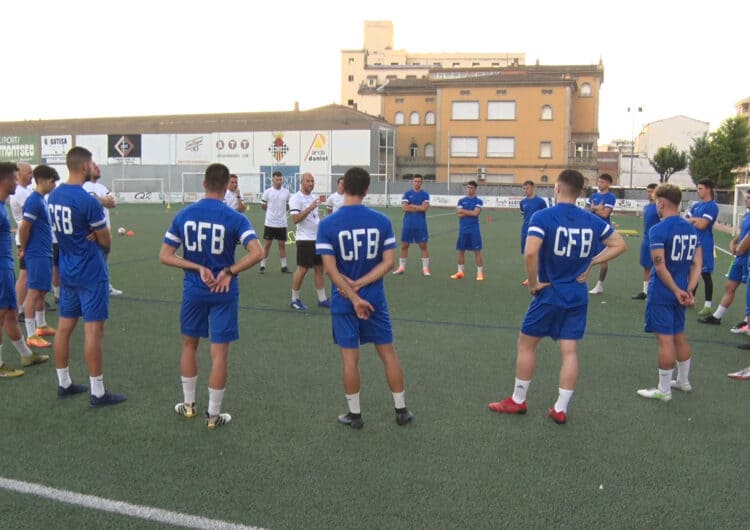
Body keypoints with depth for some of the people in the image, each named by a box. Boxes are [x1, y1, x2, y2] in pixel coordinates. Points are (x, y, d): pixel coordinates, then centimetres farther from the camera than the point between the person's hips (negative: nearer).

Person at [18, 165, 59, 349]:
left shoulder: (41, 199, 13)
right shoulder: (34, 201, -16)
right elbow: (23, 228, -19)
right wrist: (24, 249, -7)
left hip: (44, 254, 9)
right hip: (37, 255, -9)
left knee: (42, 292, 18)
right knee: (34, 292, -5)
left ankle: (41, 326, 31)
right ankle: (31, 335, 0)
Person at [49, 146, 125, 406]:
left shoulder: (53, 196, 5)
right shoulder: (88, 201, -20)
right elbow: (106, 241, -12)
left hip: (67, 271, 8)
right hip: (91, 273, -8)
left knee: (64, 326, 14)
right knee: (94, 329, -3)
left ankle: (64, 383, 26)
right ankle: (98, 392, 3)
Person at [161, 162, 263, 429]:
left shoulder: (184, 215, -3)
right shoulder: (234, 218, -12)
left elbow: (165, 256, -4)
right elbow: (257, 252, -24)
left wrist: (198, 268, -8)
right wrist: (229, 272, -15)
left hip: (193, 290, 3)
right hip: (223, 291, -3)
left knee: (189, 344, 22)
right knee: (219, 352, 6)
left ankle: (188, 404, 32)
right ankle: (213, 415, 15)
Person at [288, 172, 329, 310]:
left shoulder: (314, 197, 14)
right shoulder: (296, 198, -11)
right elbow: (295, 219, -20)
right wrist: (310, 208, -27)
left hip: (318, 238, 8)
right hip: (305, 239, -8)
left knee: (319, 268, 9)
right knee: (302, 269, -3)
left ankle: (322, 299, 16)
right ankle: (295, 299, 10)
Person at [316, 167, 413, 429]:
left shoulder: (327, 224, -10)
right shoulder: (382, 221, -5)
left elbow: (331, 269, -14)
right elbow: (389, 261, -7)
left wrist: (353, 297, -12)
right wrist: (359, 284, -9)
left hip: (343, 302, -1)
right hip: (374, 299, 1)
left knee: (350, 358, 8)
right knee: (388, 353, 13)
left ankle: (355, 414, 20)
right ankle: (401, 410, 23)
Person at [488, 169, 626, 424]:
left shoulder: (543, 216, -15)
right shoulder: (593, 220, 1)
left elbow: (530, 252, -28)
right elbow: (620, 245, 9)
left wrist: (533, 283, -14)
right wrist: (591, 262, 4)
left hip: (550, 292, -4)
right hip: (578, 295, 4)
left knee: (526, 344, 12)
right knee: (570, 351, 7)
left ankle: (518, 401, 22)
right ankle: (560, 409, 13)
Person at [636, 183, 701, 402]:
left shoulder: (658, 230, -16)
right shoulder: (692, 229, 7)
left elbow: (660, 266, -20)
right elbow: (697, 264, 3)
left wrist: (677, 291, -12)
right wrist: (689, 290, -3)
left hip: (661, 293, -7)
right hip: (680, 292, 7)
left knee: (665, 339, -1)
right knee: (679, 336, 20)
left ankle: (663, 390, 8)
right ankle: (683, 381, 34)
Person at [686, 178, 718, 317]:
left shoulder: (712, 206, -12)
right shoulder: (696, 205, 12)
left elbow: (702, 225, -19)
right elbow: (685, 220, 11)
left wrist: (692, 220, -2)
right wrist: (696, 221, -7)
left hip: (704, 245, -8)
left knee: (705, 274, -4)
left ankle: (708, 306, 1)